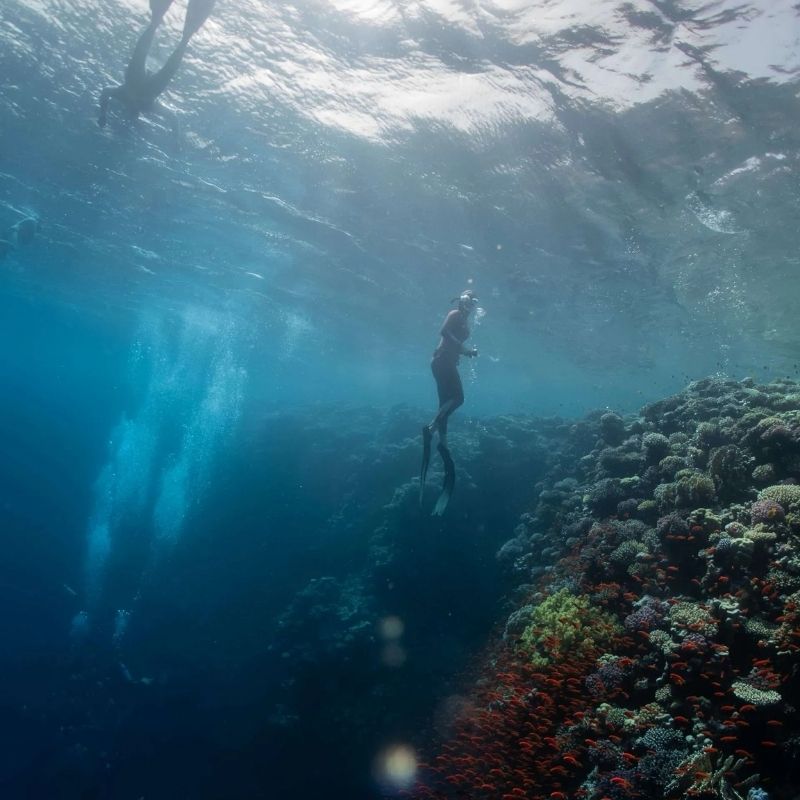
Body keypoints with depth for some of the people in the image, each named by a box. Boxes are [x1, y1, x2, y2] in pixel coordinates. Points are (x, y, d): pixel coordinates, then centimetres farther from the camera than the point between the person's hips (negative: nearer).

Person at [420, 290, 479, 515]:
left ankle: (442, 444, 6)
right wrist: (464, 348, -20)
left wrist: (469, 351, 10)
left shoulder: (464, 321, 24)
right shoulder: (455, 315, -2)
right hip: (442, 360, -10)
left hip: (447, 362, 10)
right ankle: (431, 428, -26)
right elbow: (445, 332, -20)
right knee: (458, 397, -21)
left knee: (445, 403, 6)